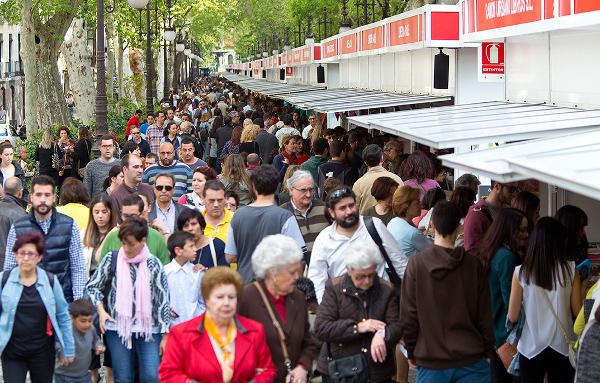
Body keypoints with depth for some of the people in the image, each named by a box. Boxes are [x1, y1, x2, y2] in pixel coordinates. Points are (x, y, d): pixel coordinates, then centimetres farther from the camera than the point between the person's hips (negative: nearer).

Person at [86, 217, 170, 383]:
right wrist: (101, 311, -6)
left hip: (148, 329, -1)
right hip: (118, 328, 1)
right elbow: (92, 286, 9)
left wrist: (165, 334, 0)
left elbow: (163, 300, 1)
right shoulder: (112, 259, -1)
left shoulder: (153, 264, -2)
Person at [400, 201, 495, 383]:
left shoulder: (416, 263, -8)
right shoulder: (473, 264, -5)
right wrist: (488, 350, 13)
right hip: (471, 360, 1)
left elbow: (408, 315, -5)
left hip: (431, 362, 0)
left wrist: (411, 352, 8)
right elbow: (484, 314, 1)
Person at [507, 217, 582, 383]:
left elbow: (513, 317, -7)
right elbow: (577, 311, -3)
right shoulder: (570, 270, -9)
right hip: (562, 345, 1)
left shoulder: (521, 272, -10)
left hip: (531, 346, 0)